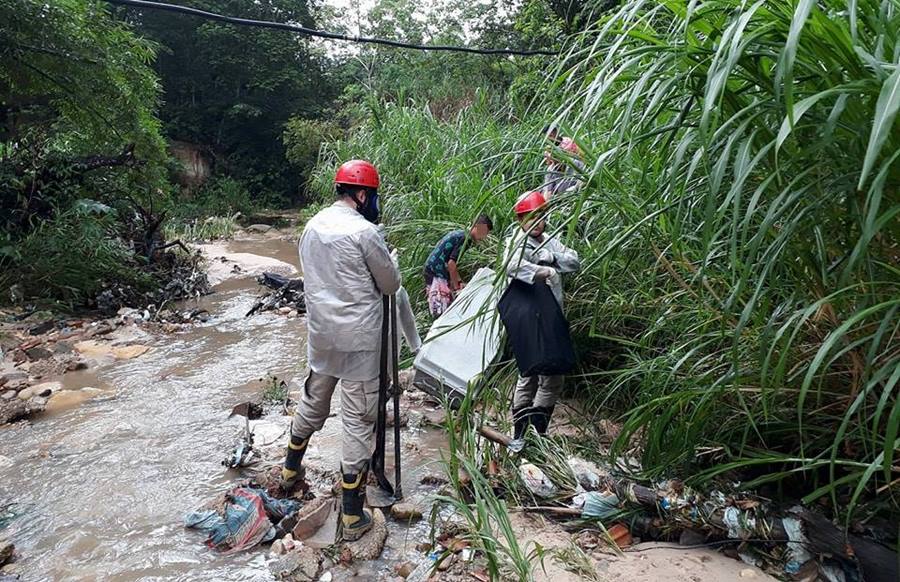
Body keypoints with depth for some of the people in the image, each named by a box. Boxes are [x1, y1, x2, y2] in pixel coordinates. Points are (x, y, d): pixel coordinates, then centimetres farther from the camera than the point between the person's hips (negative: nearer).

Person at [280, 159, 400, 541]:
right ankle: (353, 517, 10)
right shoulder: (364, 232, -17)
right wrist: (389, 259, 14)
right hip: (358, 341, -7)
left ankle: (290, 471, 47)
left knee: (312, 403, 26)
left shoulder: (311, 226, 5)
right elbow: (390, 286, -6)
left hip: (321, 334, 7)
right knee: (358, 421, 1)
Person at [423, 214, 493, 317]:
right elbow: (451, 264, -20)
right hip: (438, 274, -10)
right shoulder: (466, 239, -15)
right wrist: (456, 286, -9)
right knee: (442, 312, -10)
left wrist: (460, 281, 16)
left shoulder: (458, 233, 14)